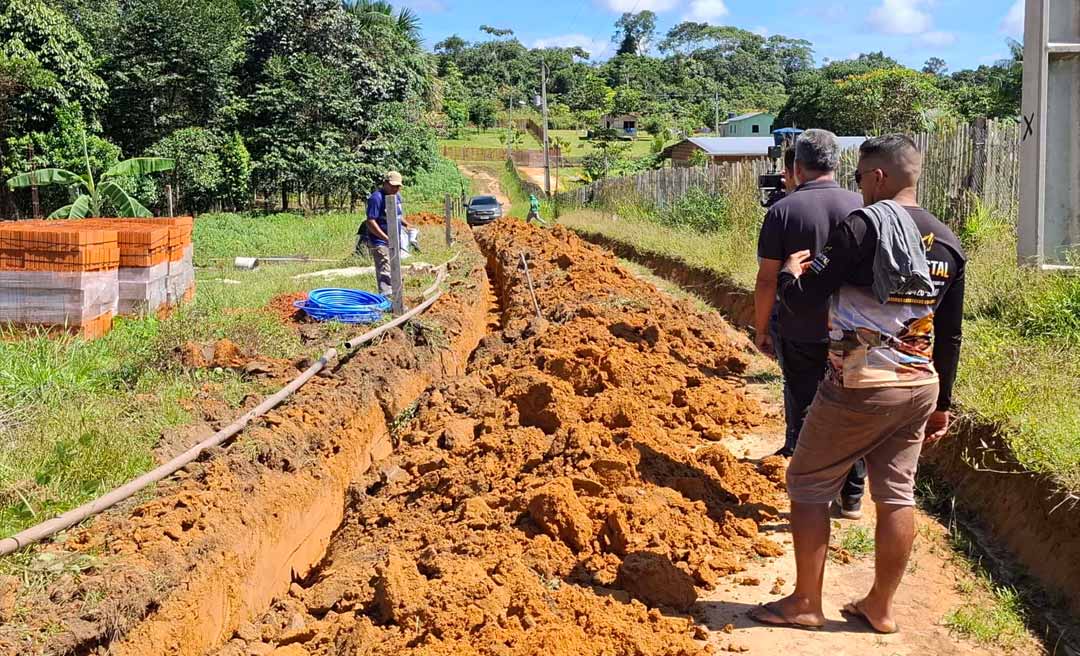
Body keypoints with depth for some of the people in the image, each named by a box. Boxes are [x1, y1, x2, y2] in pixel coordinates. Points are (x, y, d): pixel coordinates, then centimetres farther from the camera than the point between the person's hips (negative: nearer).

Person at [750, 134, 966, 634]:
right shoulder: (947, 242, 8)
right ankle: (880, 607, 22)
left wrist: (790, 272, 8)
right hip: (920, 387, 7)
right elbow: (949, 336, 12)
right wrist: (942, 402, 19)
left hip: (859, 387, -7)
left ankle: (805, 603, 12)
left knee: (808, 485, 6)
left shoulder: (864, 226, -14)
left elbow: (803, 299, -13)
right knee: (897, 495, 12)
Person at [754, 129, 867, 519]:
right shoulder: (860, 206, -3)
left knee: (804, 413, 8)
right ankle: (852, 497, 22)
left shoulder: (783, 211, -9)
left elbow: (767, 280, -8)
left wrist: (760, 329, 2)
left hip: (799, 333, -2)